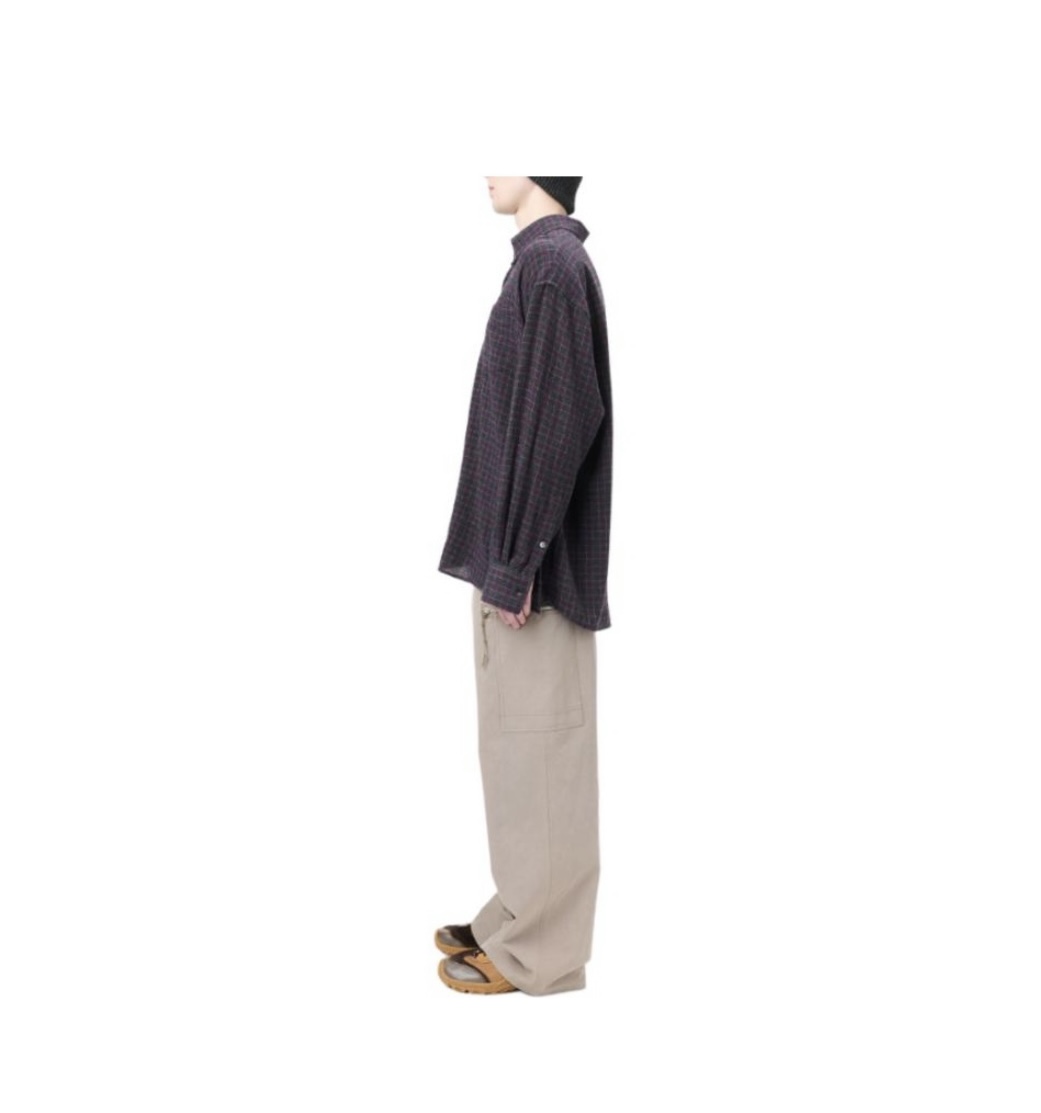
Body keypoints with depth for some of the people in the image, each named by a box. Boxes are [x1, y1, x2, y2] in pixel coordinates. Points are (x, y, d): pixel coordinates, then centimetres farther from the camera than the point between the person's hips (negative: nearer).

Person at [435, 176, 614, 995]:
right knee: (521, 744, 16)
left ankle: (538, 952, 12)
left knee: (537, 748, -1)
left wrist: (515, 562, -19)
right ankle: (522, 920, 28)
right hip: (517, 551, 10)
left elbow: (554, 422, -20)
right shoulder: (551, 259, 15)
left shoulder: (550, 262, -14)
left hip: (534, 563, -10)